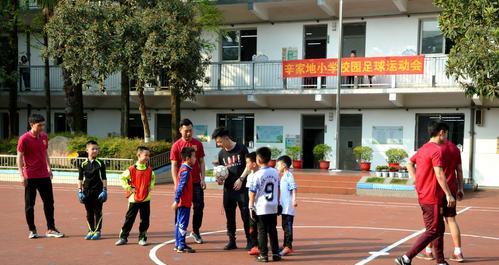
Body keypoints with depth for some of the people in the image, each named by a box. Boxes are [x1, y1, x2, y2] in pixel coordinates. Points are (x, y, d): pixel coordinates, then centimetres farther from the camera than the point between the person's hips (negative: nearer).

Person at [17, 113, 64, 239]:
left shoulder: (44, 136, 7)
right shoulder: (24, 139, -10)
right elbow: (19, 157, -9)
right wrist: (22, 175, -15)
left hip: (44, 175, 6)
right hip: (30, 176, -5)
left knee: (49, 202, 6)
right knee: (29, 204, 3)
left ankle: (51, 229, 12)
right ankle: (32, 230, 13)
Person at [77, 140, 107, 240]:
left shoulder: (100, 163, -1)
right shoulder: (83, 164, 3)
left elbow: (104, 178, 0)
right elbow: (80, 179, 6)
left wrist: (104, 190, -6)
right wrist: (80, 191, 0)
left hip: (98, 190, -2)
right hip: (87, 191, 2)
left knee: (98, 212, 2)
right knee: (89, 212, 9)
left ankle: (97, 231, 10)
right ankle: (91, 230, 19)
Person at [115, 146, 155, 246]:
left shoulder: (149, 170, 3)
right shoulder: (132, 169, -9)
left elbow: (153, 178, 22)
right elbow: (123, 178, -1)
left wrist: (151, 186, 7)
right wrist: (129, 188, -7)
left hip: (146, 198, 3)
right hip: (134, 198, -3)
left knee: (145, 219, 5)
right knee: (129, 218, 4)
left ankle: (142, 238, 16)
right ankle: (123, 237, 14)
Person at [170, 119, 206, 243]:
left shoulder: (198, 144, 4)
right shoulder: (176, 145, -3)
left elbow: (201, 162, 8)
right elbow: (174, 165, -4)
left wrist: (202, 179, 1)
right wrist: (176, 183, -11)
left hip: (196, 182, 2)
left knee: (199, 207, 4)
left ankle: (196, 231, 21)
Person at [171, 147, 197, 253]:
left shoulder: (184, 169, 12)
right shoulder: (185, 171, -18)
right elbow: (180, 187, -22)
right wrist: (176, 201, -23)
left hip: (182, 202, 10)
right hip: (184, 202, -10)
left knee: (179, 223, 14)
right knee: (183, 224, -5)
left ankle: (178, 244, 22)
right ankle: (181, 246, -2)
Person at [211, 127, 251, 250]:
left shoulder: (241, 148, -5)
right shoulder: (221, 153, 9)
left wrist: (241, 179, -12)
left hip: (242, 188, -5)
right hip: (228, 188, 5)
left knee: (246, 215, -2)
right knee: (229, 216, 9)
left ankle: (250, 241, 7)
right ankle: (231, 241, 19)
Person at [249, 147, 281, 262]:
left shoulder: (258, 174, -14)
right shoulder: (275, 172, 2)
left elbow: (253, 192, -12)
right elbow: (278, 189, 10)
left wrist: (251, 206, -4)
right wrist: (277, 202, 20)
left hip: (261, 208, -4)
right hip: (273, 207, 4)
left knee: (262, 231, 4)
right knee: (272, 230, 12)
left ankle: (263, 255, 6)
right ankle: (275, 253, 14)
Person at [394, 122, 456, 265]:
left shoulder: (423, 148, 12)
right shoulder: (436, 150, -16)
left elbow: (410, 164, 22)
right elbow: (439, 174, -23)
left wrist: (418, 181, 17)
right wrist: (449, 195, -20)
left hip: (423, 194, 10)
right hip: (432, 198, -10)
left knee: (440, 228, 17)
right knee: (433, 231, -5)